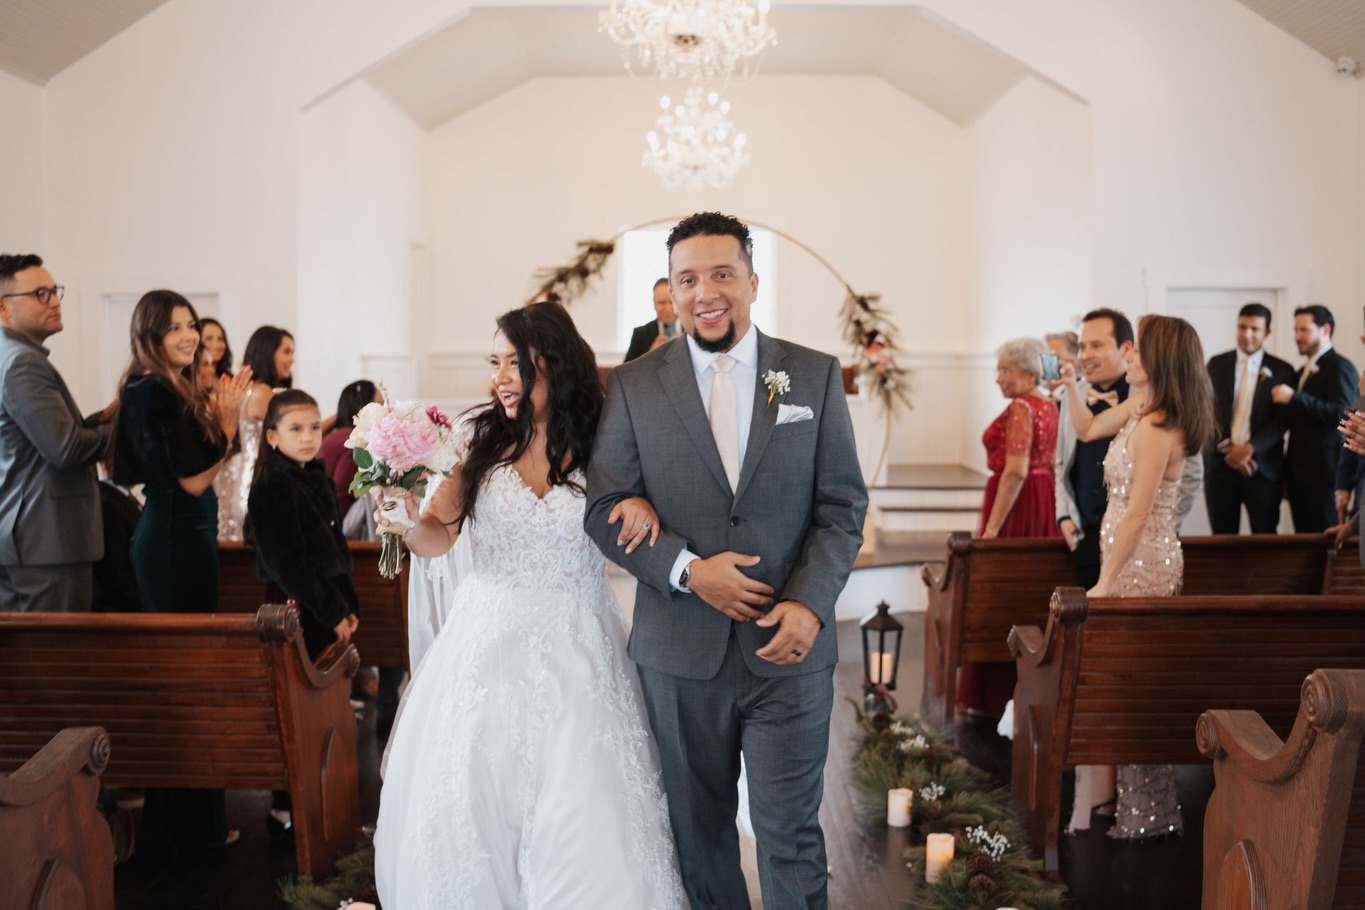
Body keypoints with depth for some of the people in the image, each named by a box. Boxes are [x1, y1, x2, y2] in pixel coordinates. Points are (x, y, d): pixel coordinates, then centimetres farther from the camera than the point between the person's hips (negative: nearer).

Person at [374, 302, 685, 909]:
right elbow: (437, 537, 1)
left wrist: (645, 510, -16)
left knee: (591, 824, -6)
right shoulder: (479, 439, 1)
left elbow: (636, 549, 5)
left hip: (576, 654, -1)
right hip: (487, 648, 2)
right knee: (465, 810, 6)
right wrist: (408, 521, -20)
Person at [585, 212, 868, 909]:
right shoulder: (632, 386, 2)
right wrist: (686, 569, -15)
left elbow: (843, 505, 1)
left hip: (790, 649, -1)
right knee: (698, 828, 15)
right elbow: (605, 506, 0)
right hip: (679, 655, 1)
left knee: (791, 834, 3)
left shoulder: (816, 376, 3)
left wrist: (810, 603, -14)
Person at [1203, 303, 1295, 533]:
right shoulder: (1217, 365, 9)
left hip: (1262, 467, -1)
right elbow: (1209, 411, 2)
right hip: (1220, 463, 1)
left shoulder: (1281, 370, 4)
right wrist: (1228, 448, -11)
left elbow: (1281, 419, -2)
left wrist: (1250, 448, -14)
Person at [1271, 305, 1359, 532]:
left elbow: (1342, 414, -21)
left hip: (1323, 474, -8)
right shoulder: (1303, 372, 19)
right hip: (1299, 474, 8)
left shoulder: (1340, 367, -7)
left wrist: (1293, 398, -22)